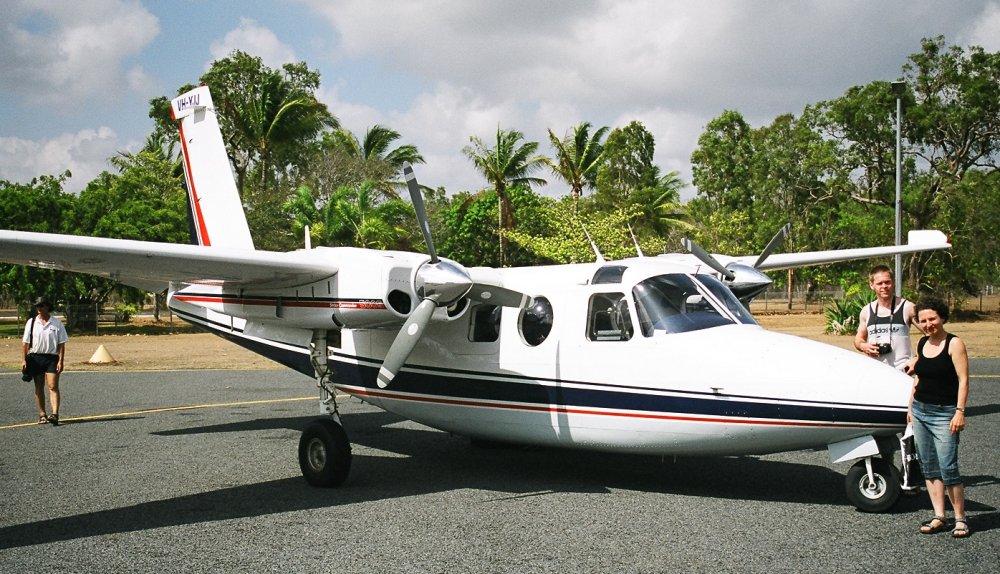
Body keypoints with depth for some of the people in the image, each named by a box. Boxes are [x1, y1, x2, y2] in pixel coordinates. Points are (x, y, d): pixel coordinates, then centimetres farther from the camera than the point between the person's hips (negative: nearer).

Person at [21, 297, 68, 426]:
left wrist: (61, 361, -7)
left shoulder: (56, 322, 1)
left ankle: (55, 414, -20)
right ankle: (42, 415, 16)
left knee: (53, 386, -12)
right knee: (39, 387, 8)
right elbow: (25, 343, 6)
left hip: (52, 358, -2)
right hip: (35, 357, 3)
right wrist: (23, 360, -2)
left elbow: (61, 344, 0)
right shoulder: (31, 322, 6)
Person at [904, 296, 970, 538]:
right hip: (920, 411, 7)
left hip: (944, 413, -7)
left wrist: (960, 411, -17)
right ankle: (939, 516, 13)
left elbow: (963, 380, -11)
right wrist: (911, 405, 17)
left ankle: (960, 518, 3)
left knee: (948, 468, -10)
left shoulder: (954, 344, -8)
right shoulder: (922, 344, 11)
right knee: (929, 468, 7)